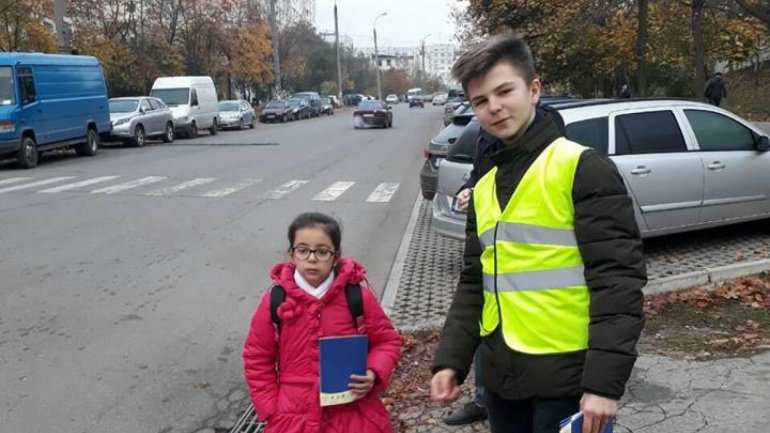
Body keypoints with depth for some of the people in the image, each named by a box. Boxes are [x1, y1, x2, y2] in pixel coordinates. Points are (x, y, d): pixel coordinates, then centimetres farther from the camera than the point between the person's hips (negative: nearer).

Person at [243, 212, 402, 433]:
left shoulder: (358, 297, -7)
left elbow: (387, 340, 5)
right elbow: (257, 359, 5)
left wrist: (374, 374, -13)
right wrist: (271, 409, -1)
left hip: (353, 414, 0)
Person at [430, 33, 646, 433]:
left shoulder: (583, 169, -9)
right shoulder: (484, 188, 12)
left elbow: (617, 279, -15)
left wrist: (604, 380, -20)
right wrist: (450, 359, 5)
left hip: (567, 378, -6)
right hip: (502, 377, 7)